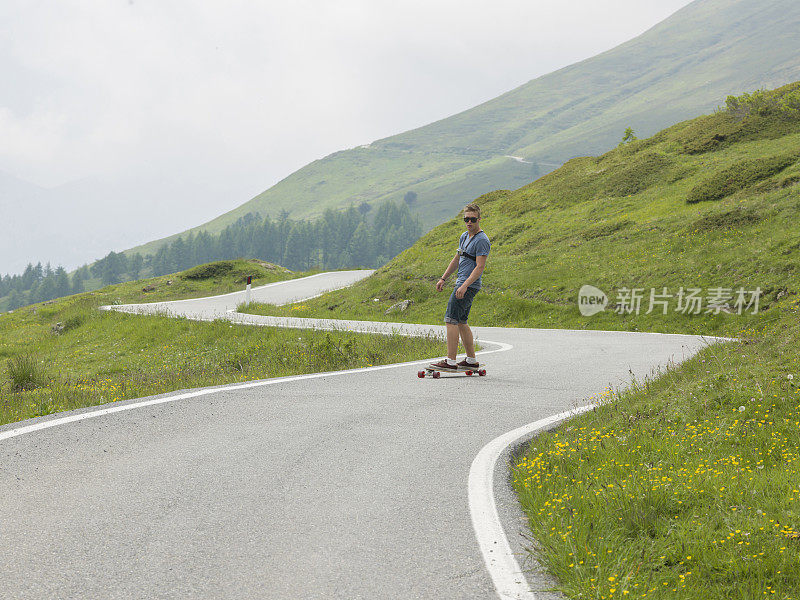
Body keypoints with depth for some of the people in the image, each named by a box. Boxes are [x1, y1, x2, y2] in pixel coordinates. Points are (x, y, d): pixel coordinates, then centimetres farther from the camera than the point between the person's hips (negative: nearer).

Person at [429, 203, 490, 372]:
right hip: (462, 284, 10)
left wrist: (464, 286, -27)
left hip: (469, 286, -10)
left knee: (451, 320, -14)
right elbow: (456, 260, 26)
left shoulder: (482, 240, -13)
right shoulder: (464, 236, 16)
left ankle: (450, 361, -15)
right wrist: (443, 279, 24)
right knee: (461, 322, 13)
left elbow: (480, 267, -20)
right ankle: (471, 360, 19)